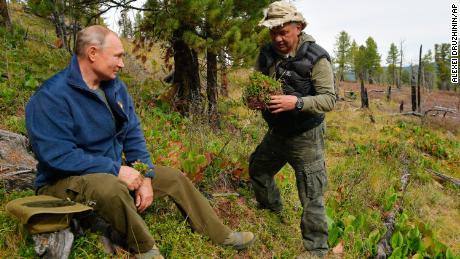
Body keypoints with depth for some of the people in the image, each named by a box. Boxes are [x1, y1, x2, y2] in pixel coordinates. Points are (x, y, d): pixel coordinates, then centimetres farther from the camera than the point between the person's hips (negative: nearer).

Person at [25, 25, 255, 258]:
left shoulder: (115, 86, 0)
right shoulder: (52, 96, -23)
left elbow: (133, 135, 2)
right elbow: (59, 155, -29)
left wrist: (145, 177, -9)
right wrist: (116, 169, -27)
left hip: (113, 172, 8)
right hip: (66, 181, -7)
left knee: (174, 177, 4)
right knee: (112, 188, -41)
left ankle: (222, 234, 17)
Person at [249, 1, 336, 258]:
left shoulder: (316, 57, -19)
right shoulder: (267, 53, -3)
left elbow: (329, 99, -22)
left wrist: (297, 102, -39)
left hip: (306, 137, -6)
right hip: (276, 132, 7)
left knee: (312, 196, -1)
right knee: (257, 170, 25)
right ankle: (273, 212, 53)